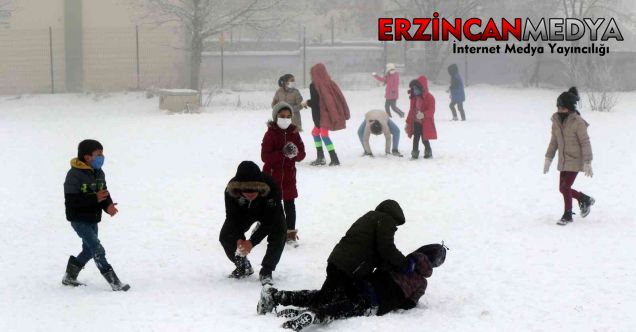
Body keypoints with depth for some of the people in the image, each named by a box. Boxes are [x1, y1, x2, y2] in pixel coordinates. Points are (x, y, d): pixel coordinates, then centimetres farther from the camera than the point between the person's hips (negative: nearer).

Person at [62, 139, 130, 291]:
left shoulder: (99, 174, 6)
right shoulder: (74, 175, -19)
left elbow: (104, 194, 13)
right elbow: (72, 200, -25)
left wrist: (108, 205, -10)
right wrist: (95, 198, -30)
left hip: (93, 220, 9)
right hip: (79, 220, -9)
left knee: (89, 250, 18)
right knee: (97, 250, -13)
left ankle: (69, 277, 35)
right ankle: (114, 282, -13)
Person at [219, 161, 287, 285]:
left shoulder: (271, 187, -43)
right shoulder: (231, 189, -37)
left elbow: (269, 220, -35)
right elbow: (232, 216, -22)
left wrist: (252, 242, -40)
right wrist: (238, 239, -37)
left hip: (268, 212, -2)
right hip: (243, 213, 2)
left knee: (278, 235, -28)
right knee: (225, 236, -13)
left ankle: (266, 272, -11)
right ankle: (243, 267, 12)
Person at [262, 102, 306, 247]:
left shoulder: (294, 133, 4)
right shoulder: (271, 134, -9)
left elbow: (302, 154, 4)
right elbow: (265, 156, -16)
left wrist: (295, 153, -20)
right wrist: (283, 153, -26)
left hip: (289, 176, 3)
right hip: (272, 176, -3)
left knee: (290, 205, 3)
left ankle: (290, 233, 11)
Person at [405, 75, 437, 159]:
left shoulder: (429, 98, -14)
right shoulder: (414, 98, 7)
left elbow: (431, 111, -21)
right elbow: (411, 111, 15)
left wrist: (423, 114, -41)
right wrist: (408, 122, 16)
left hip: (425, 123, -5)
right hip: (416, 122, 5)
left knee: (425, 139, 1)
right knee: (416, 138, 6)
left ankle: (428, 152, 22)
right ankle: (415, 153, 14)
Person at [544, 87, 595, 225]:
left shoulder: (578, 122, -16)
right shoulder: (556, 120, 3)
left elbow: (585, 142, -13)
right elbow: (554, 141, 14)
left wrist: (587, 163, -14)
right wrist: (548, 158, 12)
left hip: (575, 160, -7)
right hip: (563, 160, 7)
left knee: (565, 187, -10)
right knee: (563, 188, 8)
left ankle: (567, 215, 8)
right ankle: (585, 200, 32)